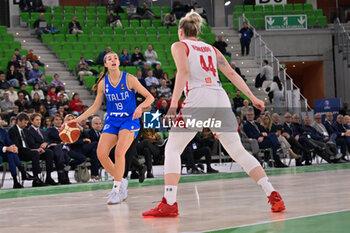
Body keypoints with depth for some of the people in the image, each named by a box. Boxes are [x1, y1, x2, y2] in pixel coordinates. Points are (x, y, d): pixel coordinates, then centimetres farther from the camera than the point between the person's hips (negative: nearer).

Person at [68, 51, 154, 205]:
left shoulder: (129, 79, -8)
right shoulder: (103, 83, 2)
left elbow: (150, 97, -5)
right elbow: (95, 106, 12)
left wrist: (140, 107, -25)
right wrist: (78, 120, 4)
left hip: (129, 120, -4)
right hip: (112, 121, 4)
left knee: (119, 151, -26)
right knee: (101, 153, -14)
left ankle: (116, 189, -16)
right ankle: (120, 182, 7)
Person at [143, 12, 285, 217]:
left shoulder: (180, 46, 11)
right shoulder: (211, 49, 26)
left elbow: (184, 71, -7)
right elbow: (231, 73, 17)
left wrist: (174, 102, -13)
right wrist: (252, 97, 15)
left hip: (199, 97, -5)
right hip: (220, 97, 5)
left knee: (172, 149, 3)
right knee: (238, 151, 10)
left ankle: (169, 204, -9)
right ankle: (273, 195, 0)